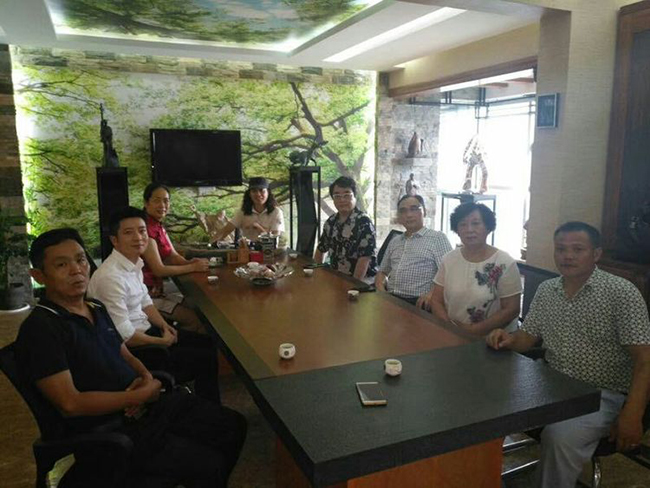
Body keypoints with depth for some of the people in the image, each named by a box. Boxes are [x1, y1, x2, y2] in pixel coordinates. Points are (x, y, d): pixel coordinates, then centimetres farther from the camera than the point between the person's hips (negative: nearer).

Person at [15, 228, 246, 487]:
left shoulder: (97, 309, 11)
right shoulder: (40, 328, -15)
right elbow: (70, 404, -22)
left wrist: (146, 378, -3)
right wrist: (141, 395, -17)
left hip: (146, 405, 8)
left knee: (234, 426, 7)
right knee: (209, 465, -15)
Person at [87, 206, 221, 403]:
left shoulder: (134, 263, 1)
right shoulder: (111, 277, -27)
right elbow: (125, 337, -26)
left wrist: (164, 326, 1)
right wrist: (162, 341, -12)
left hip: (144, 330, 9)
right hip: (130, 350, -9)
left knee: (208, 344, 11)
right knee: (206, 359, -7)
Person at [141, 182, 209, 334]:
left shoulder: (159, 226, 10)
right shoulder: (147, 229, -20)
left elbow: (174, 257, 10)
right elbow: (158, 270, -22)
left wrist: (190, 262, -11)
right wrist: (193, 267, -15)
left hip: (156, 290, 9)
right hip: (146, 295, -9)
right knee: (194, 318, -13)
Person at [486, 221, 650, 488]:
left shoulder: (621, 293, -11)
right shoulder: (546, 290, 5)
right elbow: (528, 337, 12)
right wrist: (509, 339, -11)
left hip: (602, 395, -5)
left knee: (560, 436, -31)